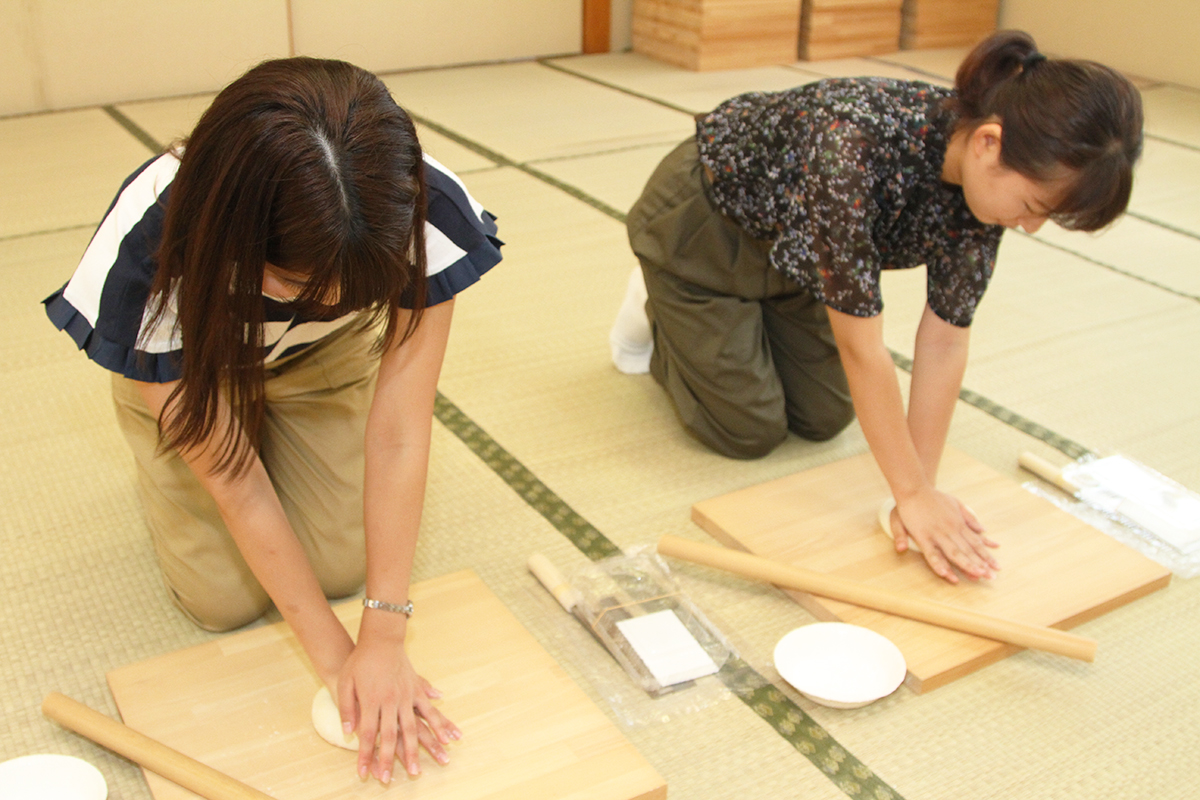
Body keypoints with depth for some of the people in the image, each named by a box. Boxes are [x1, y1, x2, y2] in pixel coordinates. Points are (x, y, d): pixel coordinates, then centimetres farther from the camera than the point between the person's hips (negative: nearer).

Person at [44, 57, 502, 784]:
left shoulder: (426, 219, -38)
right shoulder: (149, 263, -40)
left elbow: (399, 434, -31)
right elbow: (234, 484, -30)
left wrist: (385, 638, -30)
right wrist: (335, 654, -25)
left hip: (328, 358, 2)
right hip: (185, 369, -1)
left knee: (342, 567, -5)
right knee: (225, 601, -4)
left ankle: (303, 443, 24)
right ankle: (163, 463, 24)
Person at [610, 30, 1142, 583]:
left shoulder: (987, 175, -22)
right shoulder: (856, 141, -43)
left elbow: (945, 337, -16)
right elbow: (860, 346, -37)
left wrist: (922, 488, -19)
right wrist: (912, 494, -31)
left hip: (787, 246, 6)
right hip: (701, 221, -6)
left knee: (825, 418, 7)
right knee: (750, 432, -1)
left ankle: (746, 318, 29)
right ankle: (656, 310, 21)